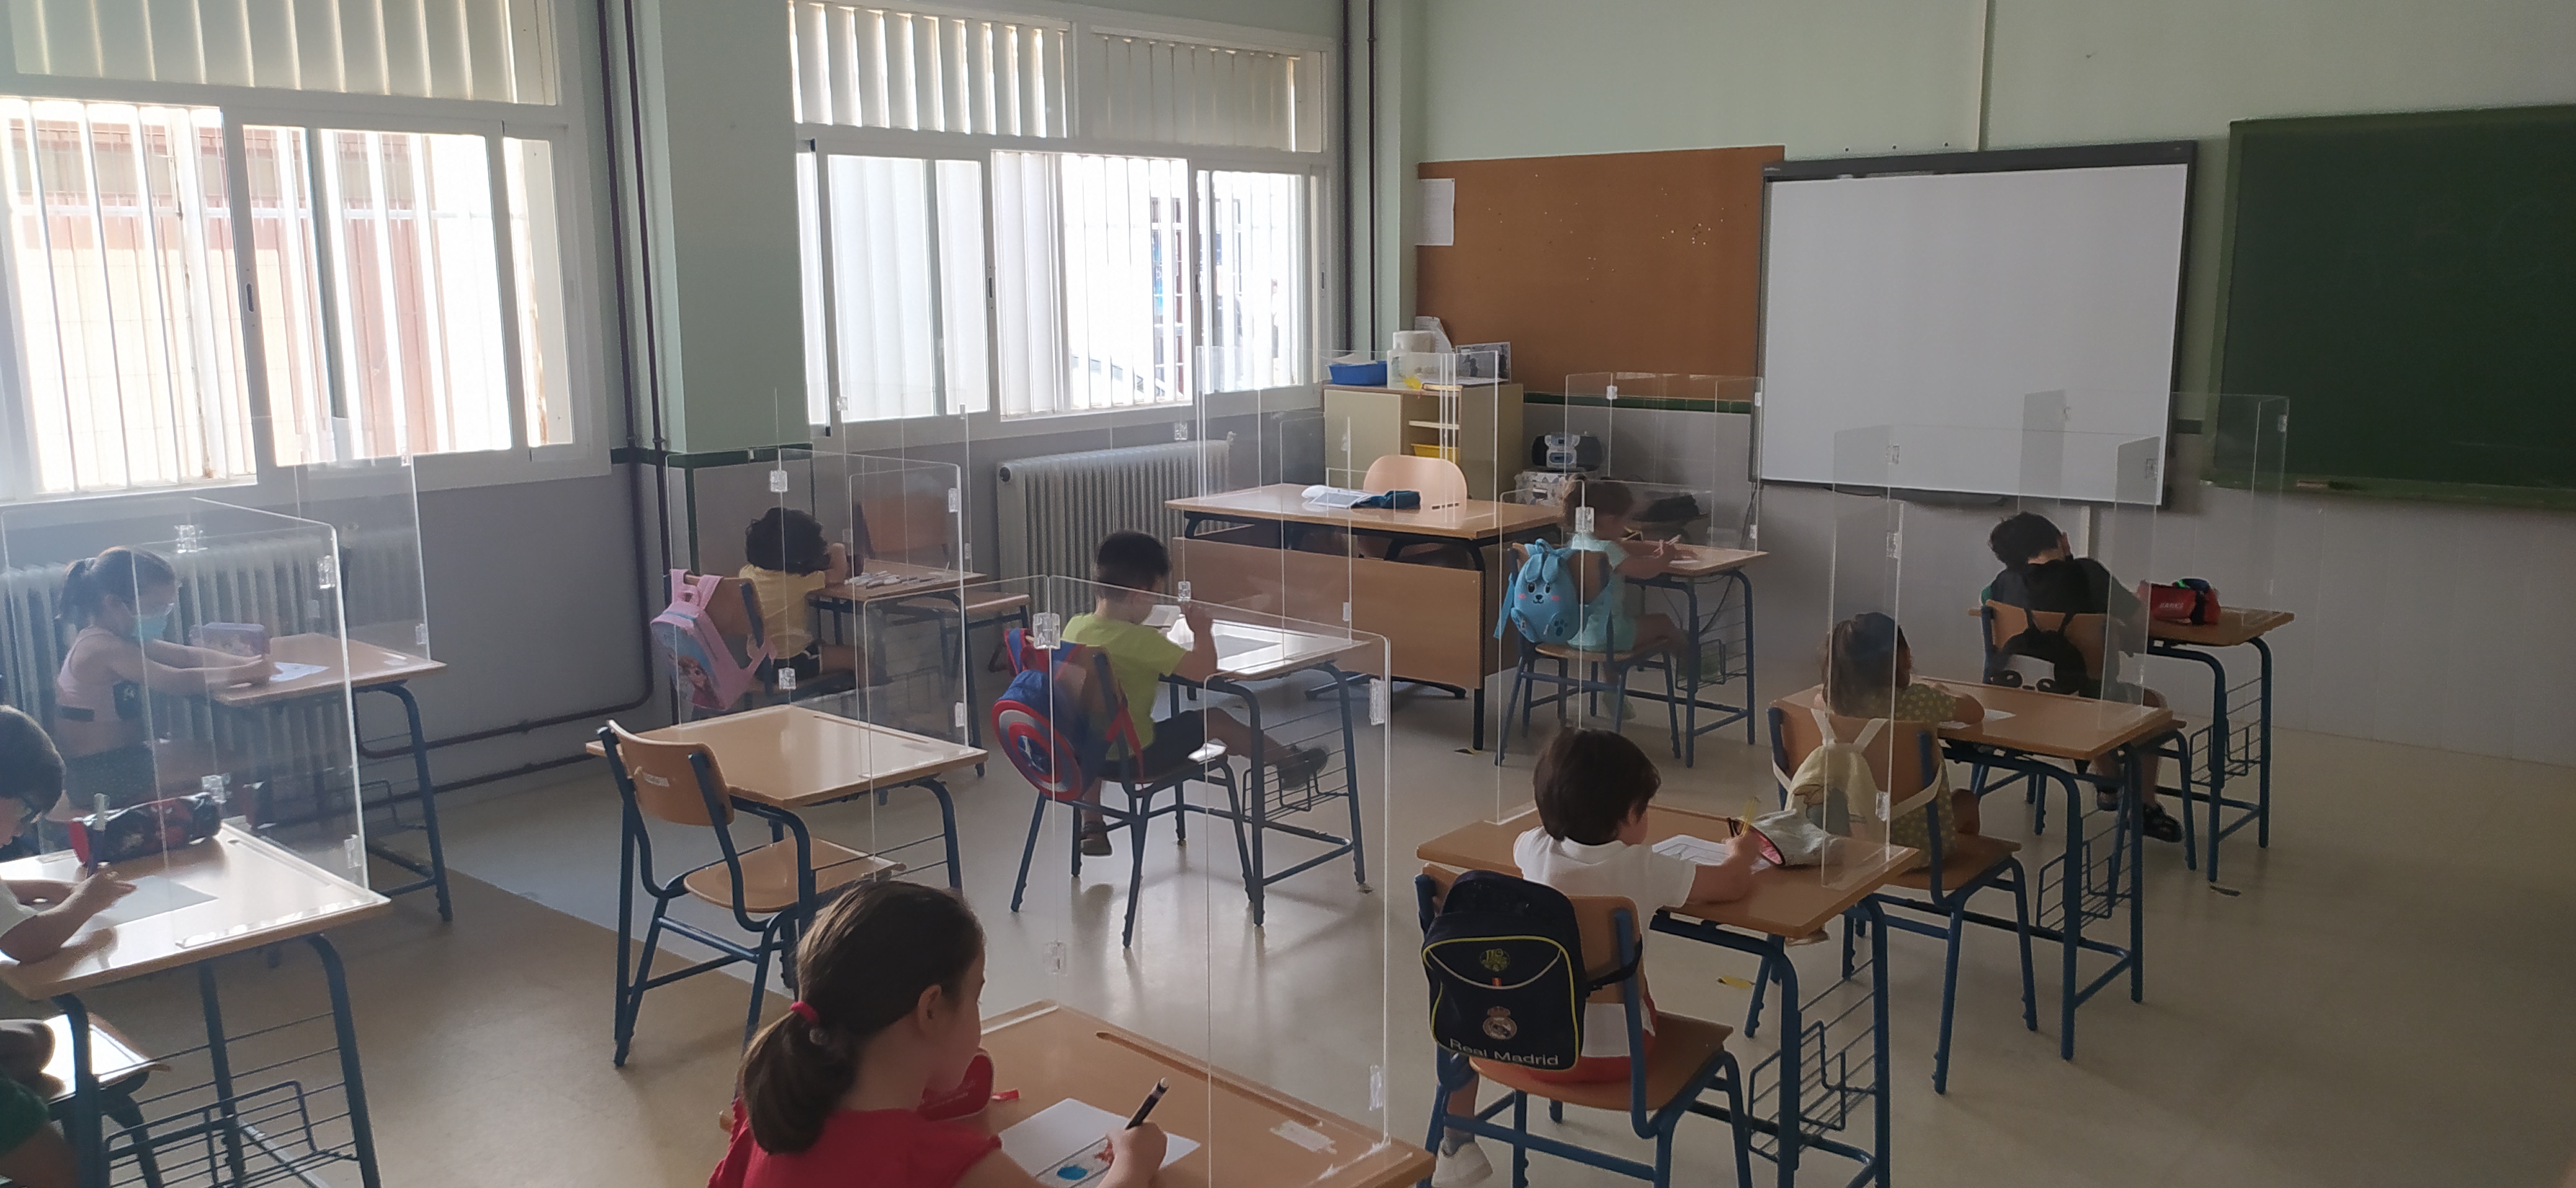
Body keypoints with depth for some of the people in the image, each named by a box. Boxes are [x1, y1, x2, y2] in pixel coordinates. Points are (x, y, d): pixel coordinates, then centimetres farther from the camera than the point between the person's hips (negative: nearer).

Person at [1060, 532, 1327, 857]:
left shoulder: (1074, 626, -5)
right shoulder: (1139, 639, -26)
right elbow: (1203, 670, -28)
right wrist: (1202, 630, -11)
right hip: (1134, 757, -6)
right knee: (1215, 720, 9)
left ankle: (1091, 827, 40)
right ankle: (1287, 760, 29)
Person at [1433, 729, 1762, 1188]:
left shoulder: (1535, 851, -8)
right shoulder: (1645, 868, -14)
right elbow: (1736, 883, 0)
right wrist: (1741, 853, 21)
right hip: (1616, 1055, 0)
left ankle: (1456, 1148, 33)